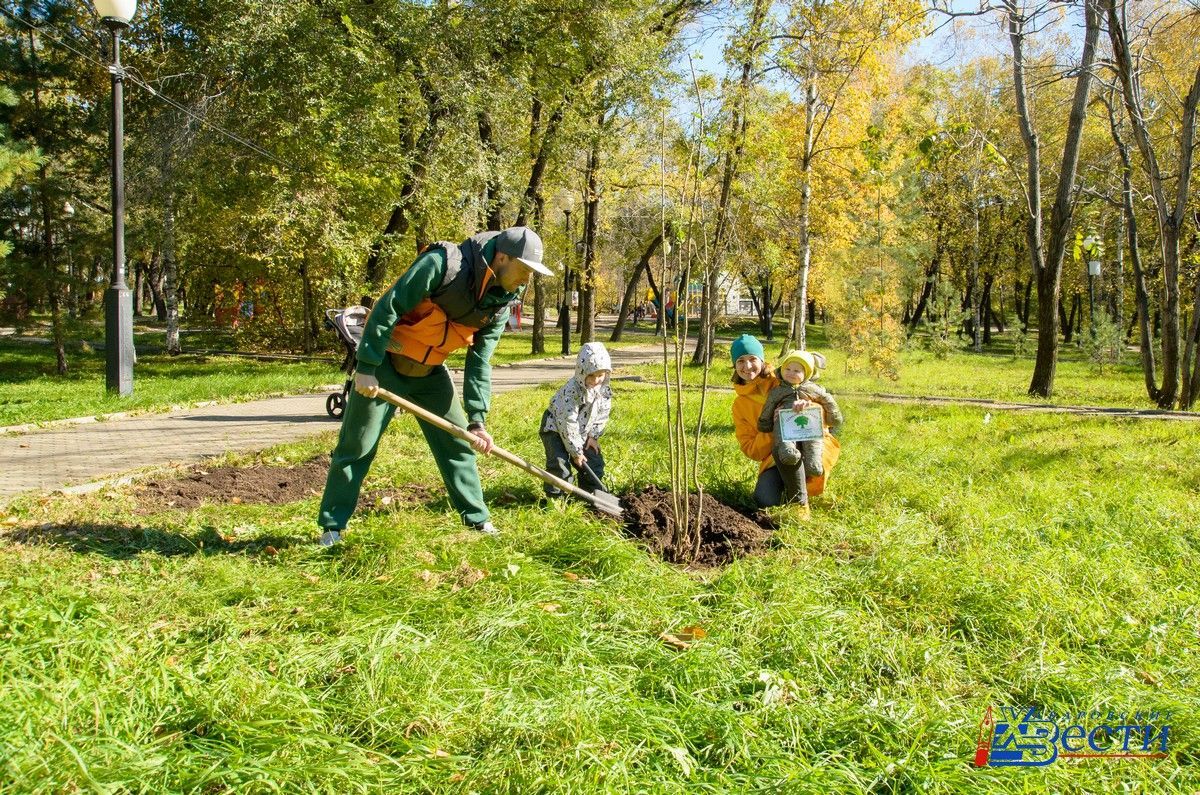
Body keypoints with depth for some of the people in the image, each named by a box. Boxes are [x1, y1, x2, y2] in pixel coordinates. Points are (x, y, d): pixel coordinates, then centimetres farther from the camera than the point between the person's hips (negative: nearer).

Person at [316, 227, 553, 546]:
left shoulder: (500, 303, -5)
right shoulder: (442, 263, -26)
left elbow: (480, 362, -1)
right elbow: (387, 309, -24)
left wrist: (477, 420, -8)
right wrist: (367, 368, -23)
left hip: (431, 372, 6)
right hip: (385, 364, -6)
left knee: (457, 440, 6)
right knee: (356, 445, 0)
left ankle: (477, 517, 20)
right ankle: (332, 525, 14)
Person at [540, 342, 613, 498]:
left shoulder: (605, 389, -14)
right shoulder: (571, 391, -34)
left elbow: (603, 413, 1)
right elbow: (567, 423, -30)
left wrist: (593, 435, -8)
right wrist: (576, 451, -24)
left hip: (583, 430, 6)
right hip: (556, 427, -6)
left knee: (594, 460, 6)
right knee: (559, 462, -18)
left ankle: (593, 491, 22)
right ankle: (556, 495, -5)